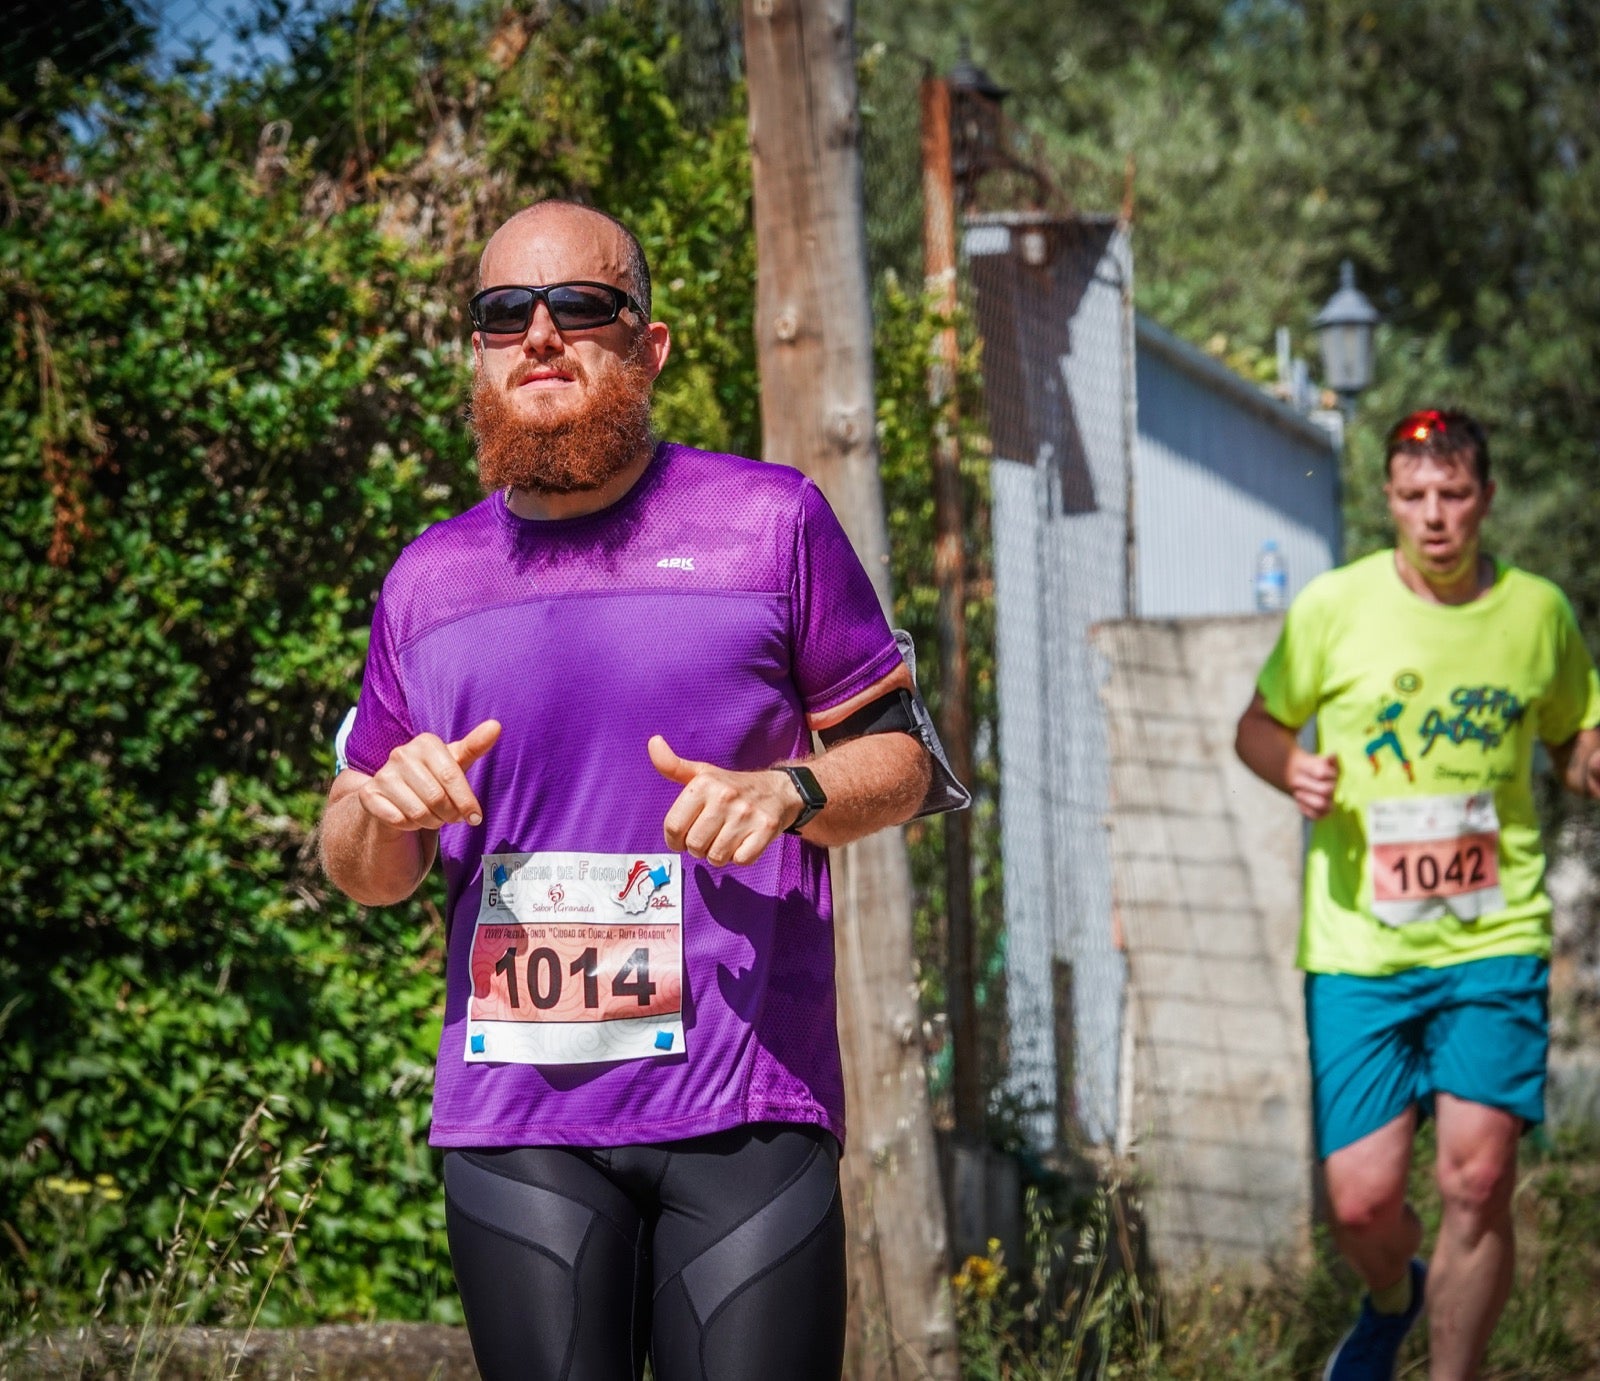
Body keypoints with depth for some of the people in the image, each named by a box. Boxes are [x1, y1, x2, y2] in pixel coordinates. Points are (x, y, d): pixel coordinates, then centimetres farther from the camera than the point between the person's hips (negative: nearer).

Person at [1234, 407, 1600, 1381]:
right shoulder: (1335, 607, -1)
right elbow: (1259, 725, 10)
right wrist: (1292, 767, -12)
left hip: (1495, 941, 1)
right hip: (1358, 946, 0)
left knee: (1478, 1179, -12)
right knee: (1361, 1201, -3)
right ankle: (1391, 1298, 35)